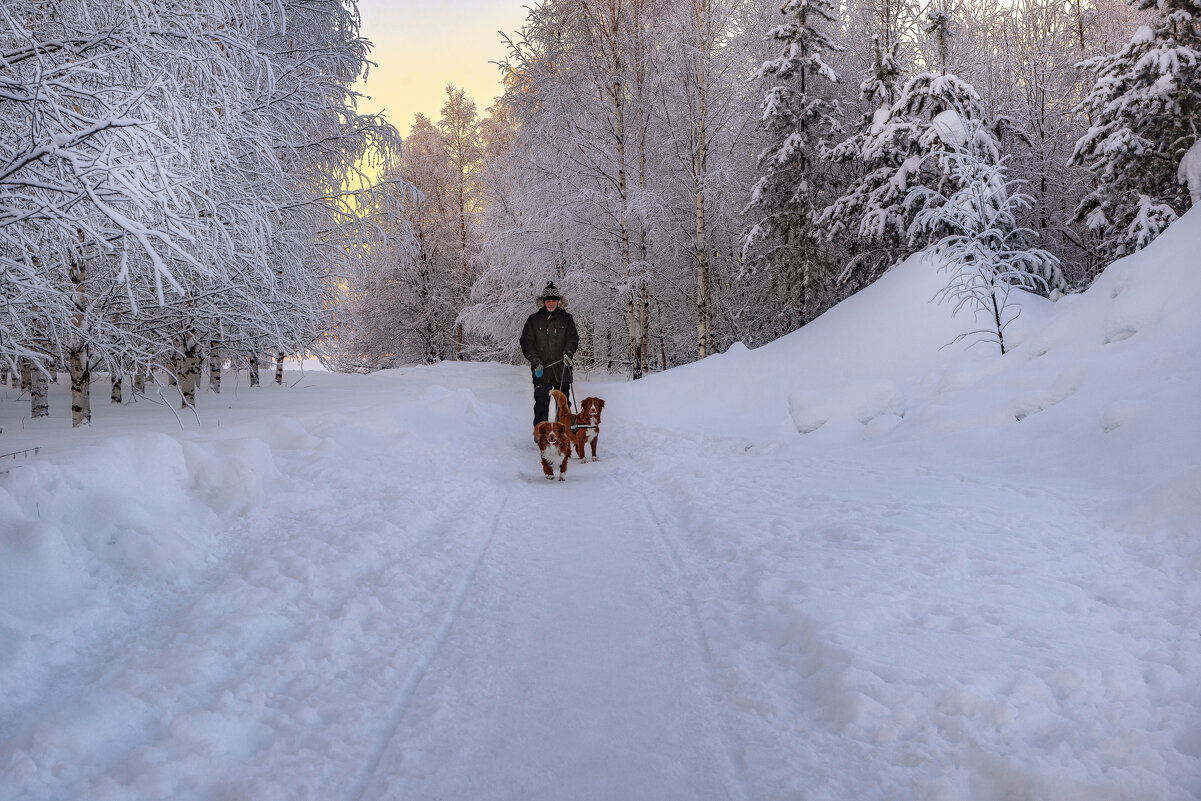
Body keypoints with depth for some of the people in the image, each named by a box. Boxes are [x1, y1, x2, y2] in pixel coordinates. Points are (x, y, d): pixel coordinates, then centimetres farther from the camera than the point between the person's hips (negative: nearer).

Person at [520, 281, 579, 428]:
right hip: (541, 367, -1)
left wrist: (568, 351, -15)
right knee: (541, 401, -4)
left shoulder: (566, 318, 11)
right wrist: (533, 357, -9)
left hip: (561, 367, 1)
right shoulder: (534, 319, 9)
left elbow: (573, 337, 5)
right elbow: (526, 340, 6)